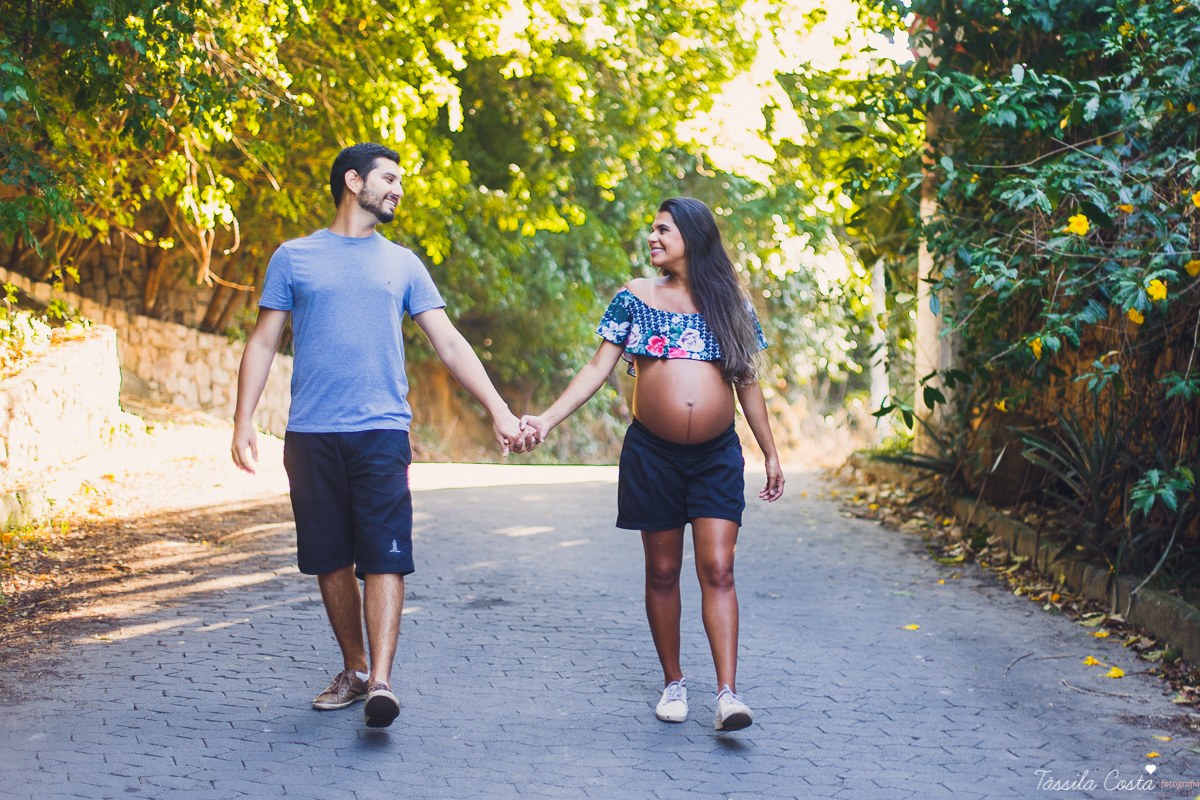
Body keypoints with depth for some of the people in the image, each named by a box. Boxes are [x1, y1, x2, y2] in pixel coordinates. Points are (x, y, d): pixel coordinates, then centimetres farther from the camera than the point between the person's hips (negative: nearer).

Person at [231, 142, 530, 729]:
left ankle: (381, 683, -14)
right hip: (311, 433, 0)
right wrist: (243, 423, -1)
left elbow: (450, 345, 11)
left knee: (384, 558, -11)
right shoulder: (294, 257, 9)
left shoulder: (402, 264, 14)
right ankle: (353, 670, 20)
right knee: (331, 560, 6)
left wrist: (498, 411, 3)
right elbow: (263, 344, 9)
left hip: (381, 432, 0)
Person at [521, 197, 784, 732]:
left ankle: (727, 693, -10)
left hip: (717, 456, 0)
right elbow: (597, 369, 0)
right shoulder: (635, 297, 4)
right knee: (662, 571, 6)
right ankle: (673, 683, 20)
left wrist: (771, 455, 12)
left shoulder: (729, 304, 6)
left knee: (717, 569, -8)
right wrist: (547, 419, -12)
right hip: (652, 454, 0)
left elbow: (748, 385, 12)